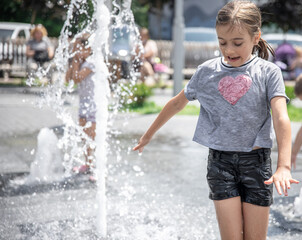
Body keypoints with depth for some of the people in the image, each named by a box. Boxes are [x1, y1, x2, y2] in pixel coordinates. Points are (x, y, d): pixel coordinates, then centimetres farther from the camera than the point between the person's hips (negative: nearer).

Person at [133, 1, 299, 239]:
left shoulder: (268, 72, -7)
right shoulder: (207, 71, 1)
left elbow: (281, 119, -19)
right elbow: (177, 104, 15)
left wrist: (284, 167, -33)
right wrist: (148, 135, 22)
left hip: (256, 161, -1)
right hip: (220, 161, 1)